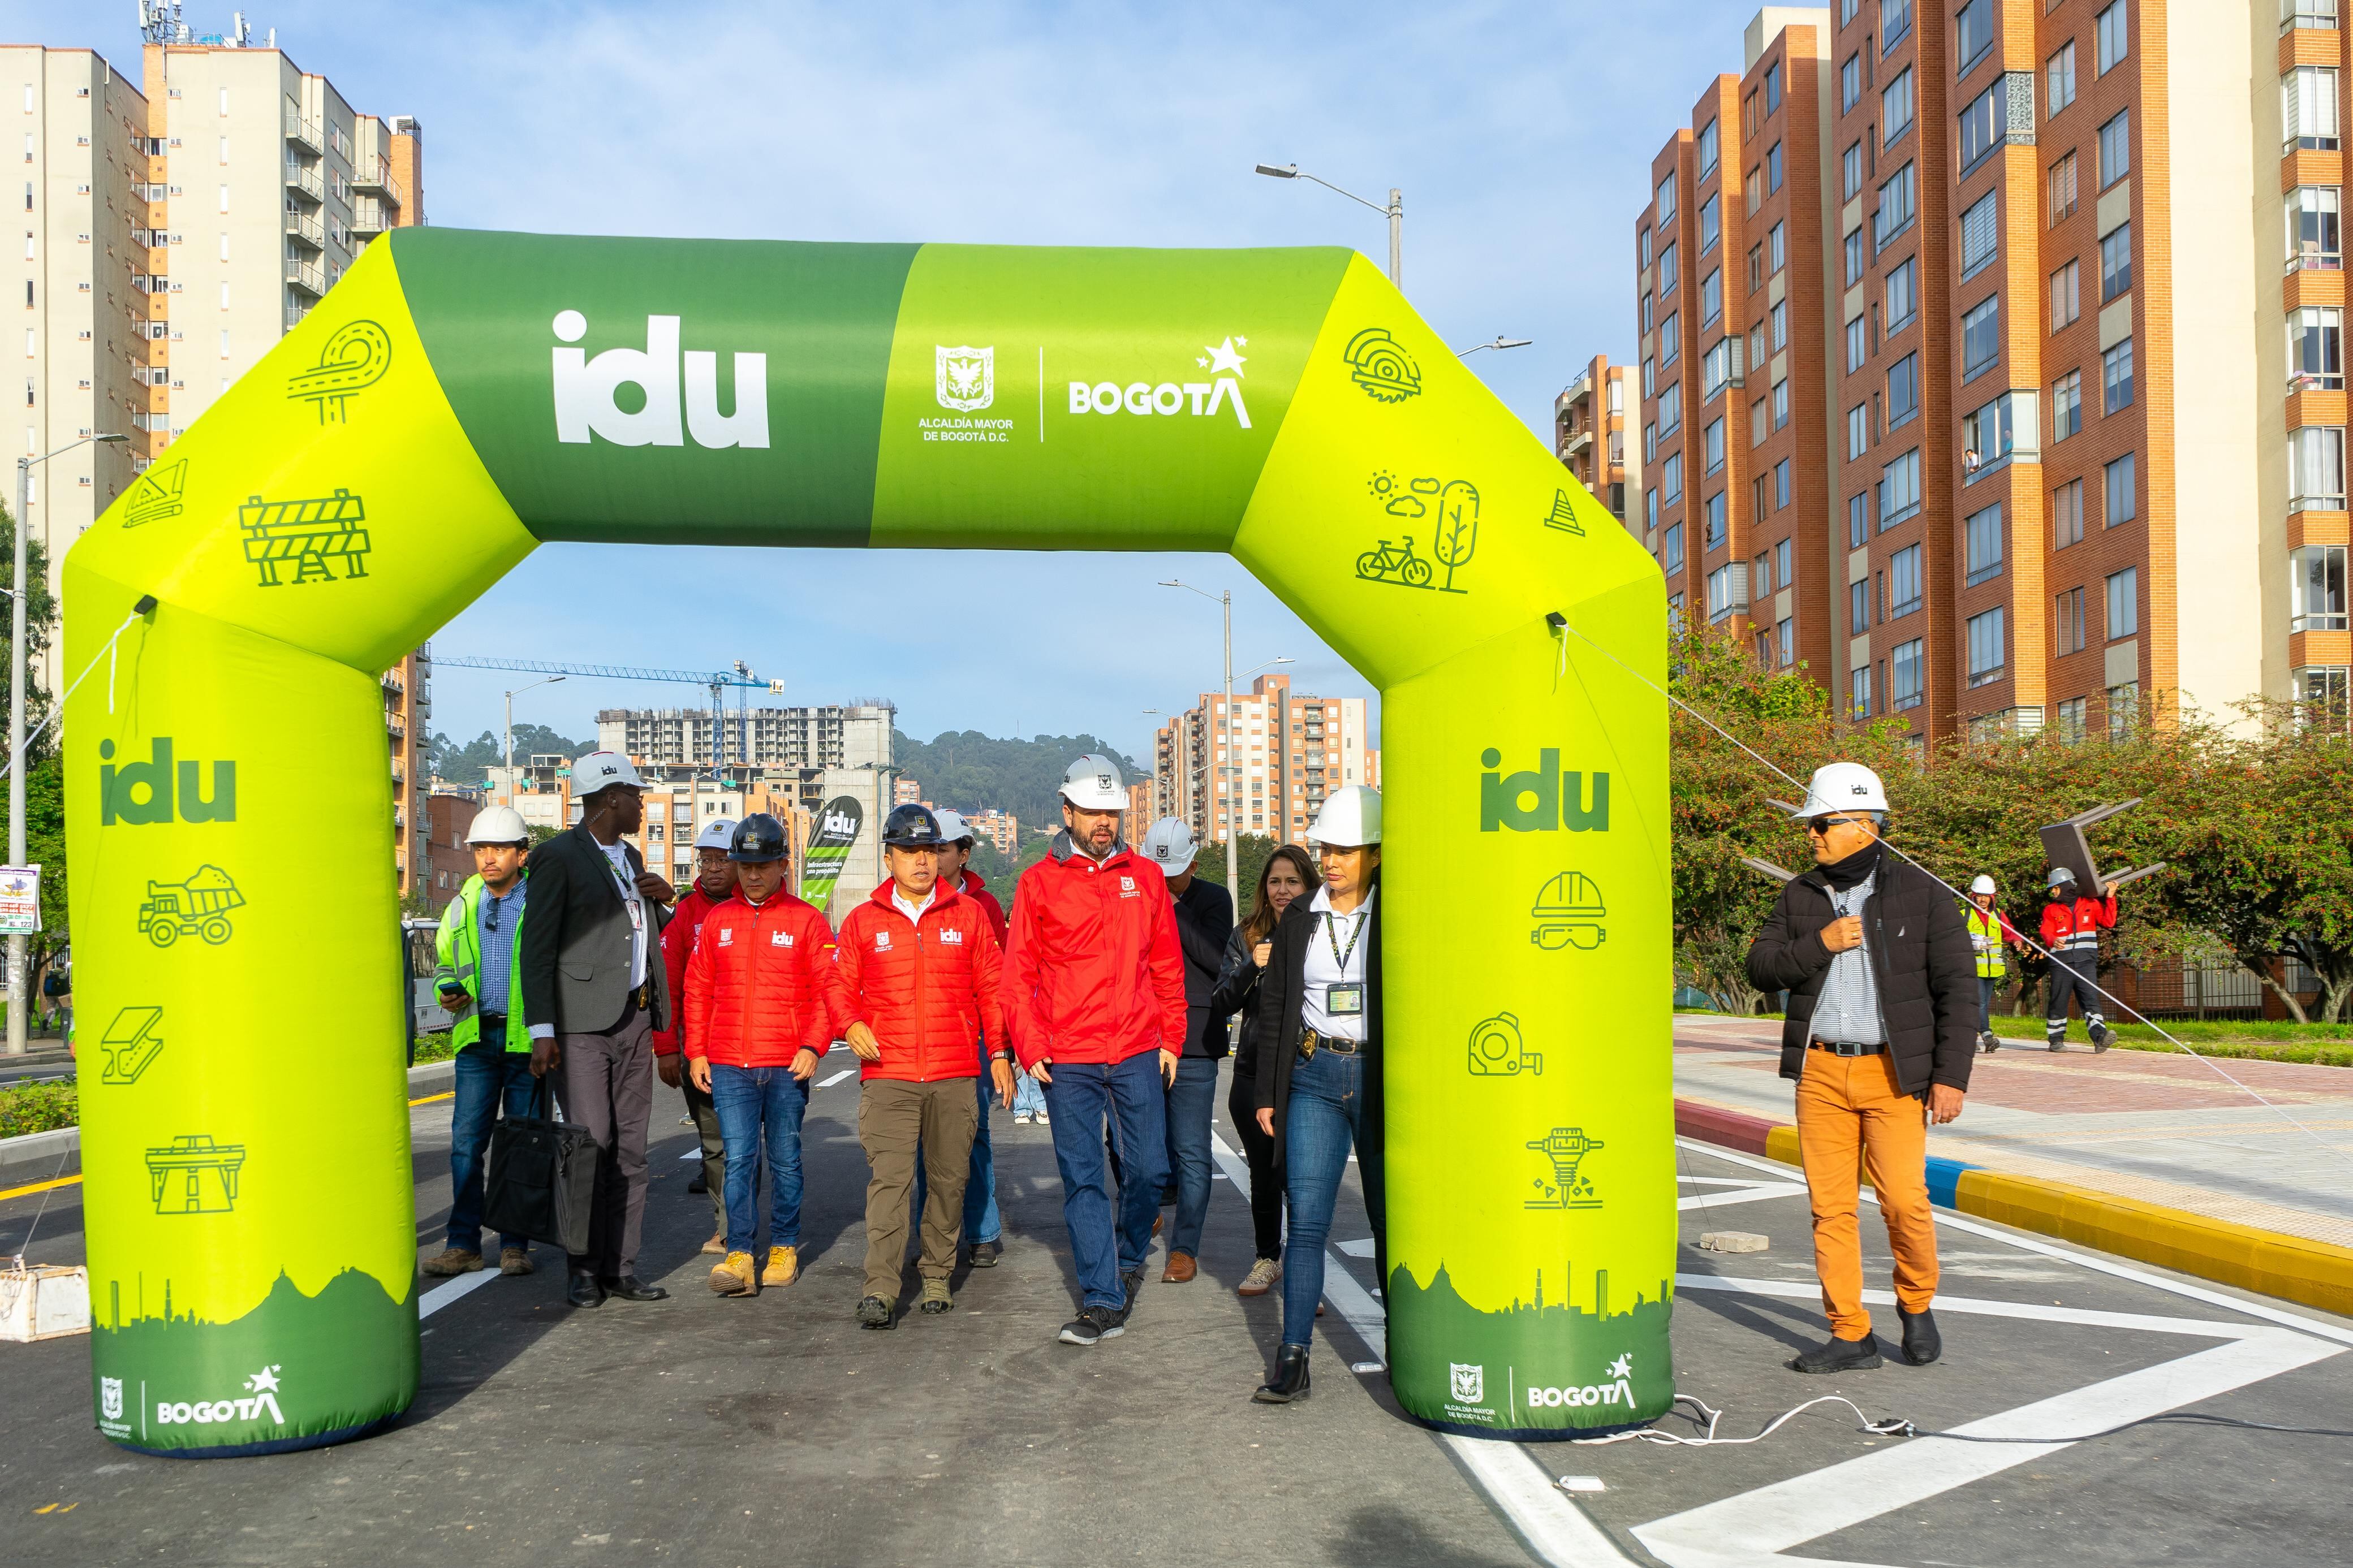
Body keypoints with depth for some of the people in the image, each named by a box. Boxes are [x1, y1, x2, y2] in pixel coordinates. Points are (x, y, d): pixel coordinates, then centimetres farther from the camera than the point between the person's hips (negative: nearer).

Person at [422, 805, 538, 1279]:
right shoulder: (463, 905, 11)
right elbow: (443, 962, 24)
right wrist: (448, 991, 2)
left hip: (527, 1039, -3)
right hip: (477, 1037, 3)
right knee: (466, 1141, -1)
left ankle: (515, 1245, 12)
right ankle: (462, 1244, 7)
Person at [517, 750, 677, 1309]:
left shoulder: (631, 857, 18)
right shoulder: (558, 856, -5)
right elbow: (537, 949, -9)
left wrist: (662, 900, 7)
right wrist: (542, 1030, -15)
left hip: (636, 1018, 7)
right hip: (583, 1023, -7)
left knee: (630, 1150, 6)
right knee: (591, 1148, -7)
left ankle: (620, 1267, 12)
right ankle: (585, 1268, 5)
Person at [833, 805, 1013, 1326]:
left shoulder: (969, 915, 8)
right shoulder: (862, 921, 8)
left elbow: (990, 988, 10)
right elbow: (842, 987, 12)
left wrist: (999, 1053, 6)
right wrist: (852, 1025, -8)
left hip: (956, 1073, 1)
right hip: (887, 1074, -1)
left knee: (950, 1176, 7)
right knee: (889, 1177, -9)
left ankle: (937, 1276, 21)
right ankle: (880, 1290, -10)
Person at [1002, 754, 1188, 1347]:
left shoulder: (1146, 877, 8)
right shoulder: (1038, 883, 2)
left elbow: (1168, 967, 12)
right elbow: (1018, 977, 2)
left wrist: (1171, 1038, 7)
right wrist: (1031, 1048, -6)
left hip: (1138, 1054, 2)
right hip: (1068, 1061, -1)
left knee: (1149, 1170, 5)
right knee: (1082, 1180, 0)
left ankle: (1129, 1258, 33)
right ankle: (1103, 1301, 7)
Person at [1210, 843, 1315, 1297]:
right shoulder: (1247, 937, 6)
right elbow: (1221, 1005, 1)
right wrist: (1251, 967, -14)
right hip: (1254, 1073, 3)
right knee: (1263, 1171, 13)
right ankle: (1268, 1259, 31)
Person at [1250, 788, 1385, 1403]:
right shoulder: (1298, 920, 8)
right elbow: (1273, 1009, 10)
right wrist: (1268, 1094, 6)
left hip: (1382, 1079, -1)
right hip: (1313, 1078, 2)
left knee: (1391, 1218, 8)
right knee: (1306, 1218, -5)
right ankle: (1292, 1359, -4)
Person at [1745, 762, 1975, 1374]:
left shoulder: (1922, 895, -2)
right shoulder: (1800, 895, 9)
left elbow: (1957, 990, -3)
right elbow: (1761, 968, 4)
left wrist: (1951, 1076, -9)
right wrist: (1819, 944, -13)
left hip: (1893, 1070, -3)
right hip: (1821, 1070, 3)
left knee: (1903, 1199, -8)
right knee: (1830, 1205, 2)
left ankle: (1916, 1305, 20)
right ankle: (1851, 1336, 12)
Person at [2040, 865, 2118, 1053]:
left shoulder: (2090, 904, 10)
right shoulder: (2051, 909, 8)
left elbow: (2109, 922, 4)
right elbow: (2046, 932, -3)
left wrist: (2110, 899, -2)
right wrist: (2053, 941, -25)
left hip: (2086, 962, -1)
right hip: (2061, 963, 1)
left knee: (2091, 999, -12)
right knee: (2058, 1002, 4)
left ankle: (2099, 1037, -23)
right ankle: (2056, 1039, 15)